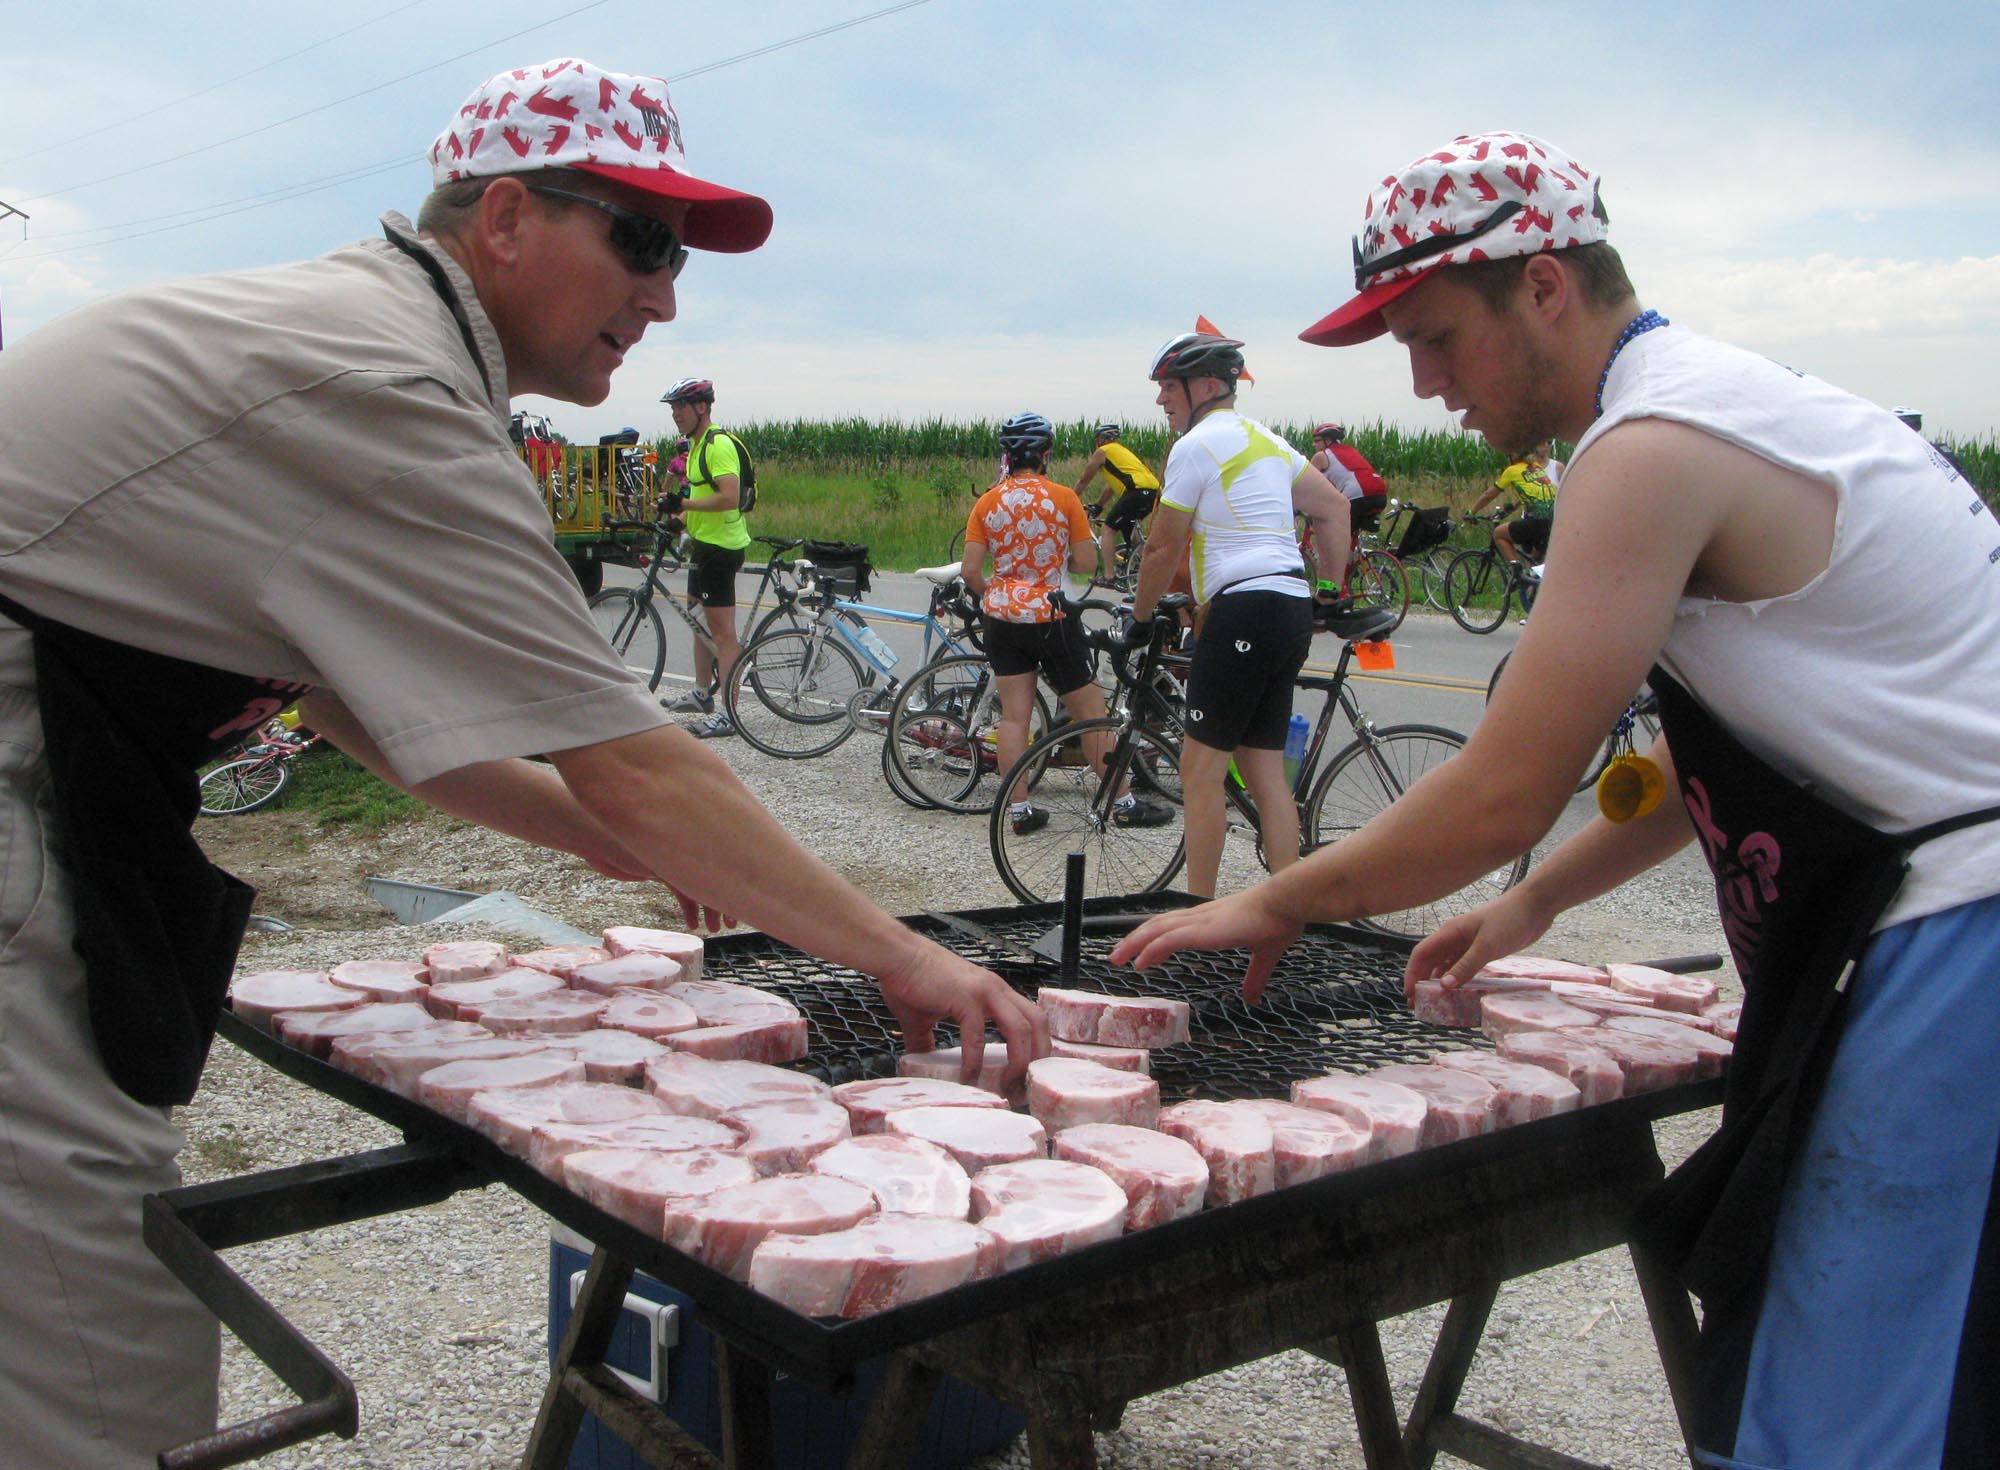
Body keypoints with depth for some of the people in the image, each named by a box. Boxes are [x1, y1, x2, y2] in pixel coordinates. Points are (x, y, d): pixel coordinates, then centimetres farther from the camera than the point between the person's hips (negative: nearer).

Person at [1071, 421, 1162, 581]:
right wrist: (1098, 507, 43)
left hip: (1138, 491, -8)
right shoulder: (1121, 450, 33)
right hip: (1154, 492, 8)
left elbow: (1083, 480, 15)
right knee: (1125, 528, 26)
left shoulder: (1102, 452, 9)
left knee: (1108, 529, -3)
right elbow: (1111, 485, 38)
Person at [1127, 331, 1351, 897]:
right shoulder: (1265, 440, 21)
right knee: (1265, 769, 10)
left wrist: (1140, 618, 10)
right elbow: (1334, 509, 23)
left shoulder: (1197, 444, -5)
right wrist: (1333, 593, 24)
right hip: (1293, 609, 9)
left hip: (1245, 606, -9)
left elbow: (1164, 549, -3)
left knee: (1201, 765, -5)